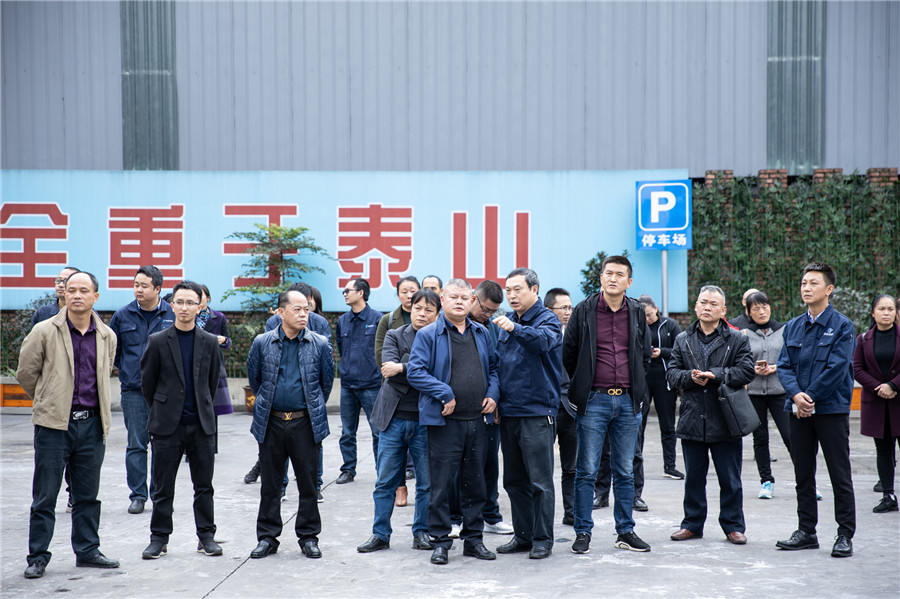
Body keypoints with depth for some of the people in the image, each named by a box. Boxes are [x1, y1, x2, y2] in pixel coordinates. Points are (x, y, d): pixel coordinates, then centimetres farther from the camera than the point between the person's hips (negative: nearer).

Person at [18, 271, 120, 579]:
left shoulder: (107, 336, 7)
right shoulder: (44, 331, -4)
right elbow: (26, 373, 5)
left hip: (91, 424, 3)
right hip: (54, 425, -3)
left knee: (88, 495, 12)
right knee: (45, 496, 2)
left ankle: (87, 550, 24)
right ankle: (37, 557, 12)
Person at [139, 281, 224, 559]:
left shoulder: (209, 342, 4)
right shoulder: (158, 341, -1)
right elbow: (147, 382, 7)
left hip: (201, 425, 1)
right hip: (167, 425, -1)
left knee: (204, 486, 7)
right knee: (163, 487, 5)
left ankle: (206, 536, 17)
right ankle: (159, 538, 16)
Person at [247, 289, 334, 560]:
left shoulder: (320, 344, -1)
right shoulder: (262, 343, 1)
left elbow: (326, 382, 10)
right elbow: (254, 379, 14)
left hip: (305, 423, -1)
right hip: (271, 423, 1)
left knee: (308, 482, 5)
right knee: (270, 483, 7)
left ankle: (309, 537, 17)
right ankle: (267, 537, 18)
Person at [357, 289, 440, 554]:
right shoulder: (394, 335, 7)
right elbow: (389, 367, -10)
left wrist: (403, 368, -20)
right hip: (394, 418, 1)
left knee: (427, 482, 5)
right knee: (385, 481, 6)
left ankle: (422, 532, 19)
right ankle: (380, 534, 16)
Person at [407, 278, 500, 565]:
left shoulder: (482, 334, 13)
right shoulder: (428, 334, -4)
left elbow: (493, 367, 22)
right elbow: (415, 372, -11)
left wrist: (493, 393, 4)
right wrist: (445, 393, -17)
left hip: (477, 421, 5)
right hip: (445, 422, -5)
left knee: (475, 483, 12)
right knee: (441, 484, 0)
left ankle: (473, 538, 23)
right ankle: (440, 541, 11)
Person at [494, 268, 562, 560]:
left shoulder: (548, 319, -5)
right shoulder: (506, 322, 15)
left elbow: (543, 340, -29)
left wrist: (514, 328, -45)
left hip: (537, 412, -7)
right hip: (508, 413, 7)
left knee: (540, 481, -2)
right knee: (514, 480, 12)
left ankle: (542, 539, 6)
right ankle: (523, 535, 22)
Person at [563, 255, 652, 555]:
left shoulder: (637, 312, 7)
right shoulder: (584, 311, -2)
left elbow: (645, 355, 18)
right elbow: (568, 354, 5)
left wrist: (637, 389, 11)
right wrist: (582, 386, 5)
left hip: (628, 401, 3)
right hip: (594, 401, -3)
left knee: (625, 471, 10)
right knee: (586, 471, 0)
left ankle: (626, 531, 19)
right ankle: (583, 532, 8)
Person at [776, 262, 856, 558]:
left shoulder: (842, 326, -4)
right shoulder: (792, 327, 10)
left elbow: (837, 368, -12)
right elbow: (784, 365, 4)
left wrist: (810, 398, -15)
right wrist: (796, 394, -14)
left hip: (832, 408, -5)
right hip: (799, 410, 5)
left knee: (840, 475, 0)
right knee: (803, 475, 10)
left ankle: (845, 535, 8)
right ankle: (806, 531, 19)